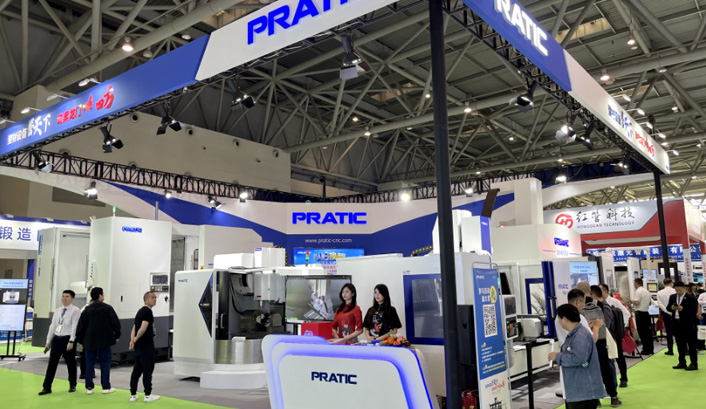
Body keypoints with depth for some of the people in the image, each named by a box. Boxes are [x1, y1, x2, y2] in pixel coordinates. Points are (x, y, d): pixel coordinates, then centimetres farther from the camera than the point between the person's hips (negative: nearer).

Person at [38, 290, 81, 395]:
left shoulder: (75, 310, -7)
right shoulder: (57, 311, 14)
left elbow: (75, 326, -13)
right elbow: (52, 326, 15)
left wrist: (71, 341, -19)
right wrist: (48, 341, 14)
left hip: (67, 339, -6)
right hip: (56, 339, 6)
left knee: (70, 363, 6)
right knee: (52, 363, 5)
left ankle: (72, 385, 21)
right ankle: (47, 387, 12)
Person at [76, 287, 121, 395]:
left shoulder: (87, 310, 3)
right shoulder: (107, 308, -6)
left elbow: (80, 326, 5)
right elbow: (116, 323, -7)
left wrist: (81, 340, 17)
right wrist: (117, 335, 7)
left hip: (89, 341, 3)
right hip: (104, 341, -3)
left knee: (89, 364, 10)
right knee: (105, 363, 4)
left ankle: (89, 388, 11)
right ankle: (106, 387, 6)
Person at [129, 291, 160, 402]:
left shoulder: (140, 311, 17)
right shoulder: (148, 311, -13)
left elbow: (134, 327, 14)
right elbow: (143, 327, -22)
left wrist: (132, 340, 0)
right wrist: (136, 339, -7)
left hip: (138, 346, 9)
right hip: (146, 346, -9)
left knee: (137, 369, 12)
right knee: (148, 369, -1)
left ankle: (133, 394, 15)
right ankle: (148, 395, 4)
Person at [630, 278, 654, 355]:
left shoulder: (638, 291, -14)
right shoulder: (647, 291, 12)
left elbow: (636, 303, -20)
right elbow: (650, 302, 18)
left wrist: (631, 301, -2)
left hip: (640, 313, -8)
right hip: (646, 312, 8)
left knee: (642, 332, -3)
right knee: (648, 331, 11)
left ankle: (645, 350, -2)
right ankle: (651, 349, 16)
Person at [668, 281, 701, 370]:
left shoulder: (691, 298, -8)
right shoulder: (672, 297, 10)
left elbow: (694, 311, -12)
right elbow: (667, 307, 11)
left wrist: (683, 309, -24)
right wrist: (672, 308, -11)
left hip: (688, 325, -6)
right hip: (676, 324, 6)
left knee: (691, 345, 3)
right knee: (680, 345, 13)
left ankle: (694, 364, 10)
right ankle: (682, 363, 22)